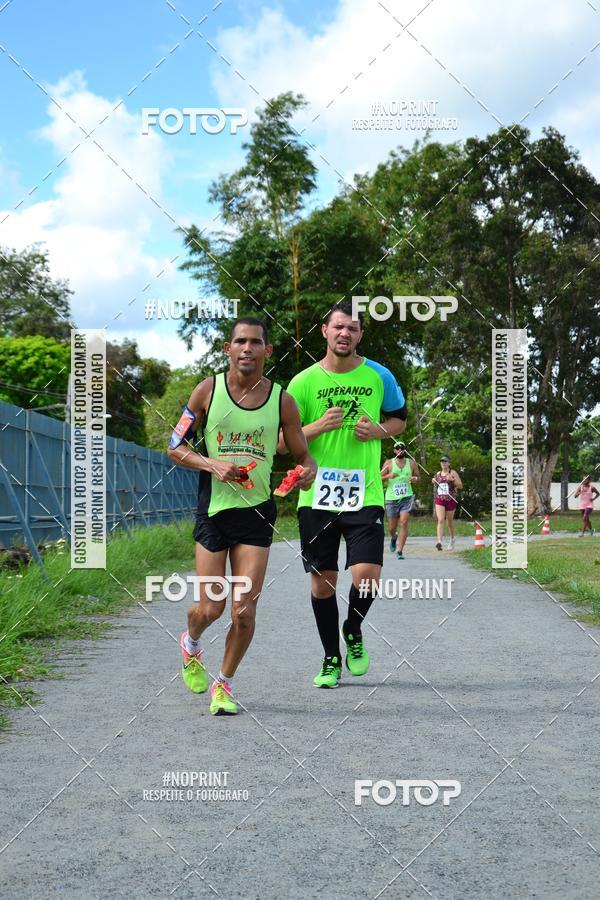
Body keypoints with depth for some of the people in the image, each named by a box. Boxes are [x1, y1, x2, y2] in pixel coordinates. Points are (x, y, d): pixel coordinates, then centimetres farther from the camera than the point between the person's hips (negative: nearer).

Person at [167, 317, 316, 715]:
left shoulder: (282, 400, 0)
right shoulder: (209, 389, -2)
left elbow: (303, 455, 9)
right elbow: (175, 447, 3)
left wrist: (307, 471, -15)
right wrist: (212, 464, -14)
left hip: (257, 512, 1)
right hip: (213, 508, -1)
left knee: (244, 611, -6)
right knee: (210, 609, 1)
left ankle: (225, 684, 16)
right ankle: (191, 644, 37)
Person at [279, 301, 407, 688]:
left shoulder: (379, 376, 3)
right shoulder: (303, 382, 0)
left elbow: (400, 419, 18)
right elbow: (282, 441, 1)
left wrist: (377, 430, -4)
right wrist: (319, 426, -16)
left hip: (365, 494, 0)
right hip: (317, 496, 0)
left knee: (367, 576, -13)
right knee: (322, 581, 6)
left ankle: (353, 632, 20)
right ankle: (332, 658, 24)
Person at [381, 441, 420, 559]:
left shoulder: (412, 463, 8)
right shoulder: (389, 463, 2)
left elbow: (418, 477, 17)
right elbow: (380, 478, 1)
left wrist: (415, 479, -7)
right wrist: (388, 476, -19)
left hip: (407, 497, 0)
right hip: (391, 498, 0)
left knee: (404, 523, -14)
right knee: (392, 527, 5)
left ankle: (400, 551, -9)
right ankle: (393, 537, 42)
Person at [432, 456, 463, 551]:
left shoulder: (453, 473, -1)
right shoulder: (438, 474, 12)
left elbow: (460, 486, -5)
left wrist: (452, 480, -20)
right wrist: (434, 482, 4)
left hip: (450, 500, -2)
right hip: (439, 500, 2)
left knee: (450, 521, 11)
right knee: (440, 520, -15)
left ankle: (452, 539, 36)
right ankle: (439, 541, -27)